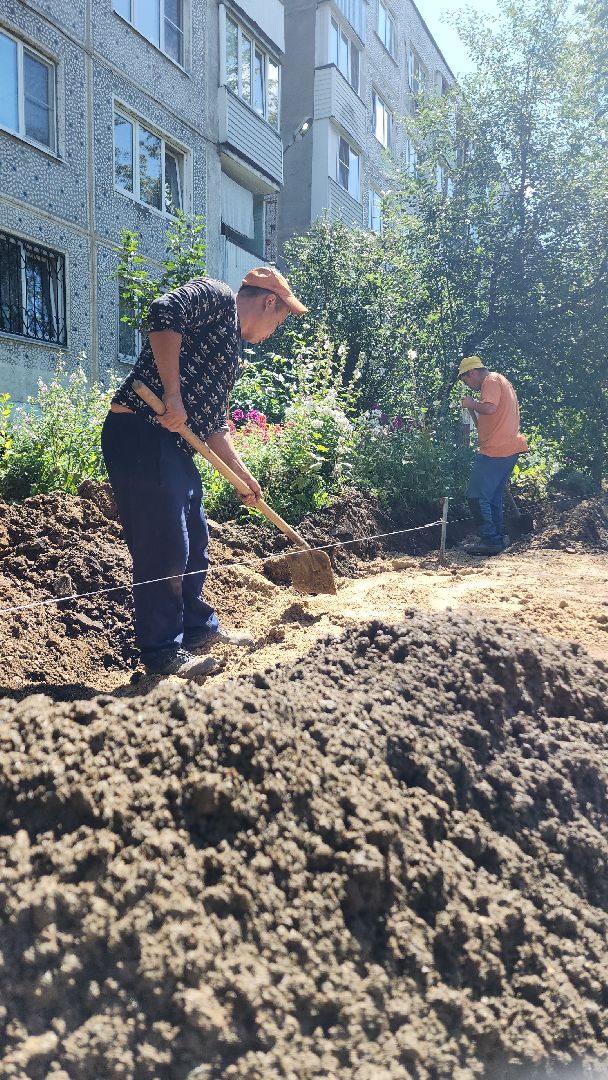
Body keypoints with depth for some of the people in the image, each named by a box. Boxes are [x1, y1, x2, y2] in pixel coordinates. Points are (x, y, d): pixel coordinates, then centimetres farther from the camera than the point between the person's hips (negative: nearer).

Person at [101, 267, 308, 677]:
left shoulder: (230, 354, 25)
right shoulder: (217, 296, 0)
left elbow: (214, 424, 27)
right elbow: (165, 311, -20)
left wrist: (245, 476, 28)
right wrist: (174, 395, -23)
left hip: (175, 443, 10)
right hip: (139, 431, -10)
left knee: (194, 542, 17)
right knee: (164, 547, -5)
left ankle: (199, 628, 32)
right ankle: (162, 651, 7)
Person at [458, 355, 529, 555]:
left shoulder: (491, 381, -5)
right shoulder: (500, 382, 26)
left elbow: (490, 408, -24)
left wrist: (471, 404, -9)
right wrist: (471, 409, 17)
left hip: (496, 450, -11)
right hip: (508, 450, 11)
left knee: (479, 495, -8)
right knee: (494, 497, 15)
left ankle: (491, 540, -8)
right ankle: (498, 538, 17)